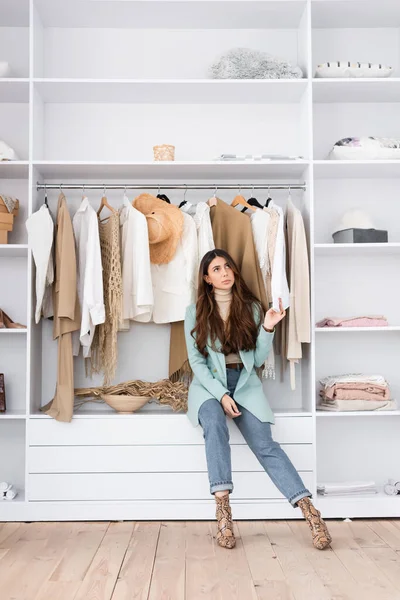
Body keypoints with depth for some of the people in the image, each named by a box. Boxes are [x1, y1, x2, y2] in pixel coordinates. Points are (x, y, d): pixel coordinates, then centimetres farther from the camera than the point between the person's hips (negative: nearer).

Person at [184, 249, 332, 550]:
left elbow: (258, 359, 4)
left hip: (245, 383, 1)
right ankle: (223, 508, -34)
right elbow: (196, 361, -3)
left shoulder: (251, 307, 6)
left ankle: (310, 510, -23)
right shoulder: (195, 312, 1)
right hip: (209, 384, -1)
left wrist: (268, 328, -11)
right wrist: (221, 394, -15)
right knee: (215, 425, -34)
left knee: (265, 445, -19)